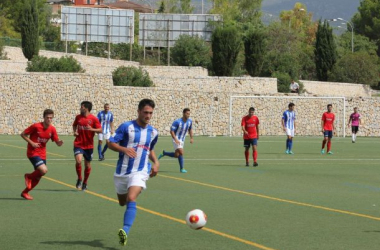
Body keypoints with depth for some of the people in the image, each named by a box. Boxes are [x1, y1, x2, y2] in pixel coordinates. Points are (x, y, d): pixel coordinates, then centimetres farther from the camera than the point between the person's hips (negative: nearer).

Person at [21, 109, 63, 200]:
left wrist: (60, 142, -22)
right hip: (33, 153, -6)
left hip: (42, 154, 6)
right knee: (44, 170, -25)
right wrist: (31, 143, -18)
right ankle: (29, 177, 4)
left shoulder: (52, 129, -1)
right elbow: (23, 134, -8)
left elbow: (57, 143, 2)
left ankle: (25, 192, 26)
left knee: (38, 177, 8)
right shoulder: (36, 126, -16)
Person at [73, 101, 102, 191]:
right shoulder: (78, 117, 3)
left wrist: (92, 129, -25)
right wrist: (75, 131, 2)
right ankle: (79, 179, 1)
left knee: (87, 165, 9)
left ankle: (85, 182, 29)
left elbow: (100, 130, -8)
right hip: (78, 144, 1)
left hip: (89, 145, -1)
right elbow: (74, 125, 22)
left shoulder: (93, 119, -7)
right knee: (78, 161, -21)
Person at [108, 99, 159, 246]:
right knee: (122, 202, 16)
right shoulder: (126, 127, -7)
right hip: (122, 172, 0)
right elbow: (111, 144, -9)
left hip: (140, 172, 0)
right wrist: (124, 149, -27)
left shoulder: (153, 132, 7)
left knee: (131, 200, -24)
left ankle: (125, 232, -34)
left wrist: (155, 162, 8)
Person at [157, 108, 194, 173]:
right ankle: (181, 168, -10)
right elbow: (171, 131, -17)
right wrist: (175, 139, -29)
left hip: (182, 140, 7)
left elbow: (190, 129, 16)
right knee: (181, 152, -20)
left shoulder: (190, 121, -2)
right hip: (177, 140, -7)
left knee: (176, 155, 10)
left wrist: (191, 138, 5)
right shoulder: (177, 122, -20)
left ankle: (164, 153, 34)